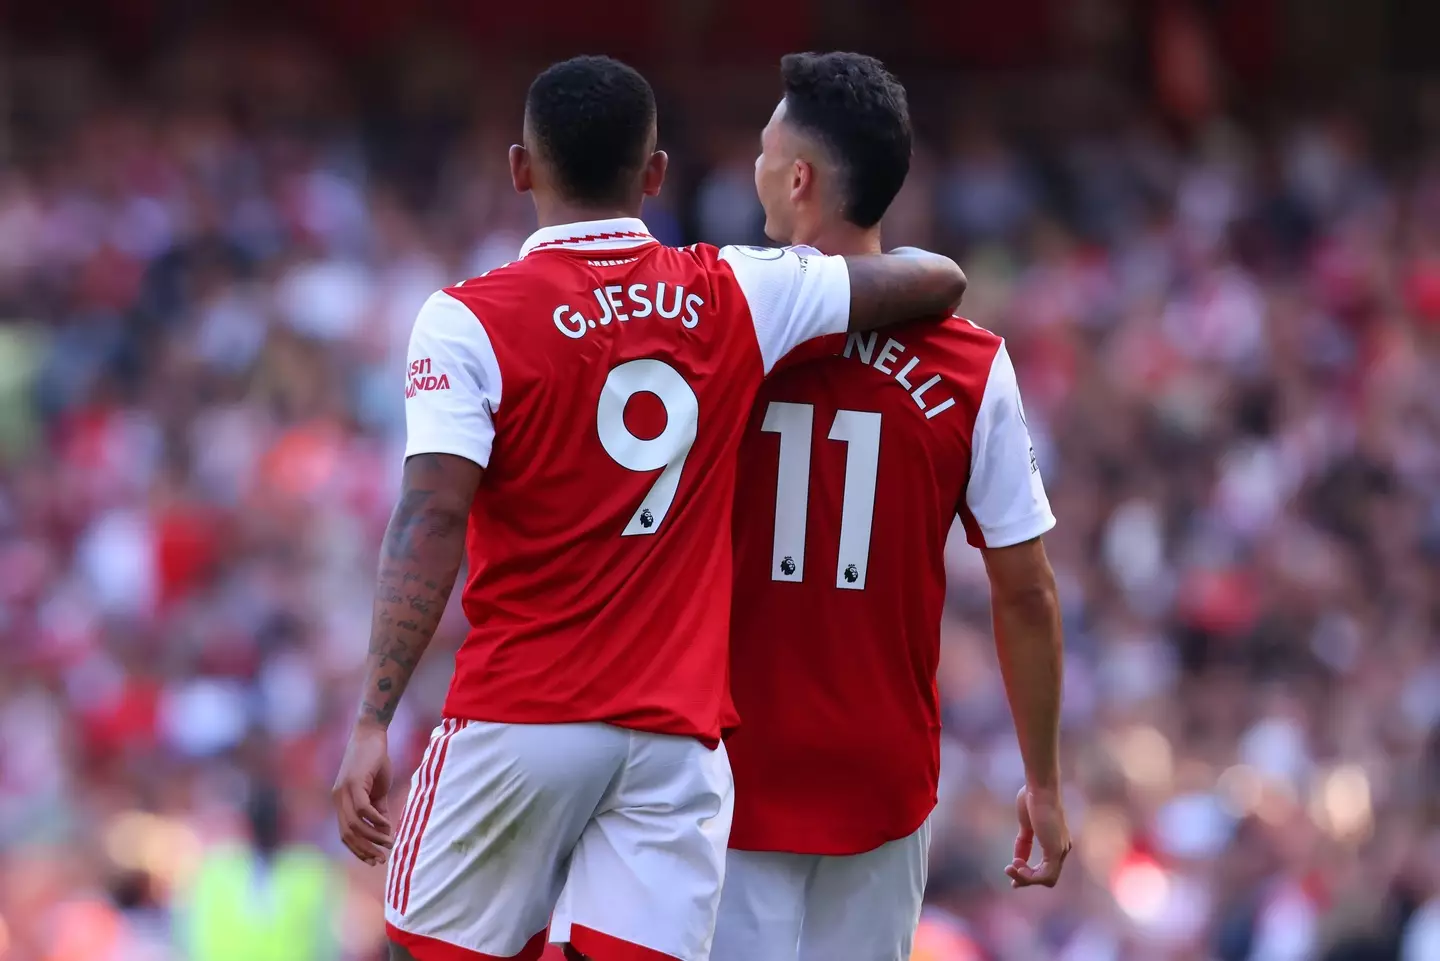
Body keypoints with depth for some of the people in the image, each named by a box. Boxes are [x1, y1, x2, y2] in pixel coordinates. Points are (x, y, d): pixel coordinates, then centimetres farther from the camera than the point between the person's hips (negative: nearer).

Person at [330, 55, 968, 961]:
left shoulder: (470, 321, -5)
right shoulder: (734, 298, 5)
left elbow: (431, 524, -14)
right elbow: (940, 281, 14)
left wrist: (373, 720, -17)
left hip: (517, 721, -2)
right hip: (679, 733, 2)